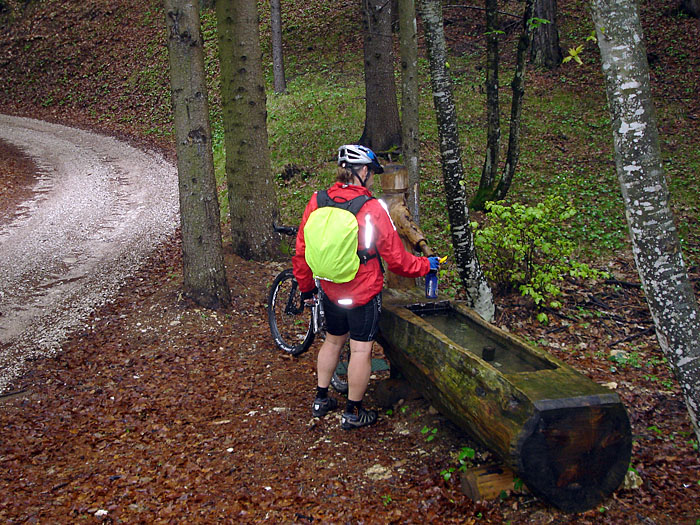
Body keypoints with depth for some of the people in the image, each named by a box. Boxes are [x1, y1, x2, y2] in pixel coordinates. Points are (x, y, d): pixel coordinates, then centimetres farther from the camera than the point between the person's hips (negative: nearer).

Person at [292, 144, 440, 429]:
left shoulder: (317, 202, -5)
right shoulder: (373, 209, -18)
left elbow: (301, 249, 2)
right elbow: (396, 259, -11)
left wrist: (306, 286, 15)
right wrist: (426, 264, 6)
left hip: (330, 290, 5)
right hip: (364, 292, -5)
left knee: (333, 341, 22)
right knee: (361, 349, 6)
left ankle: (321, 399, 34)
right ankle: (353, 413, 16)